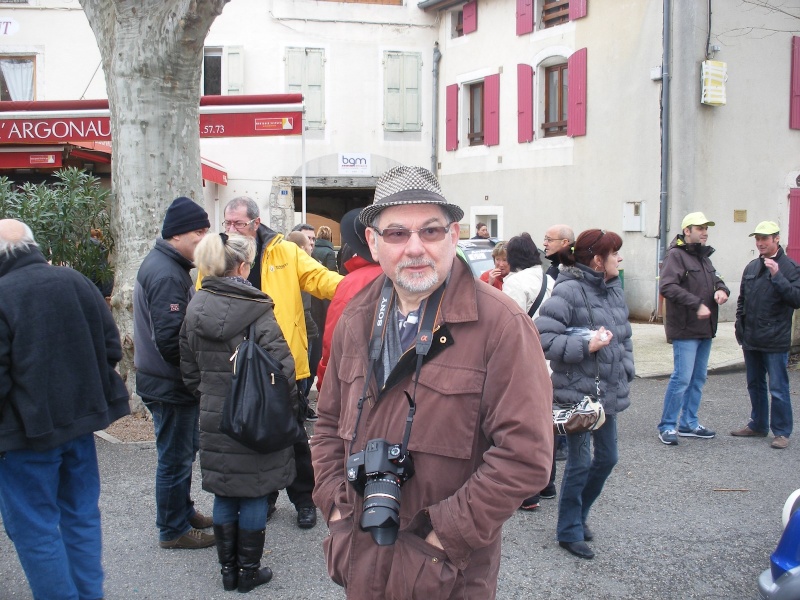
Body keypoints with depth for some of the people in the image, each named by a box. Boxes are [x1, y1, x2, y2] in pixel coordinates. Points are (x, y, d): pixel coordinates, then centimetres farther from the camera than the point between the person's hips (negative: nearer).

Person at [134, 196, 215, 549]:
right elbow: (170, 340, -29)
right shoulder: (168, 275, -24)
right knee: (176, 458, 3)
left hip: (167, 380, 10)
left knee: (184, 450, 22)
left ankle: (183, 511, 37)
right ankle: (173, 530, 16)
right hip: (170, 385, -10)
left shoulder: (161, 263, 11)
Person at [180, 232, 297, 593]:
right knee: (254, 495, 8)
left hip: (213, 418, 5)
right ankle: (249, 572, 19)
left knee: (224, 495, 15)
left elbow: (189, 369, 9)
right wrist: (286, 406, -5)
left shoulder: (196, 307, 2)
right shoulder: (256, 310, -16)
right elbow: (281, 365, -19)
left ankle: (228, 570, 25)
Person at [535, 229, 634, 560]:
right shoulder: (568, 291, -18)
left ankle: (578, 514, 37)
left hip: (607, 391, 8)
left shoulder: (613, 288, 9)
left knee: (607, 457, 16)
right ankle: (569, 531, 18)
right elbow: (543, 337, -24)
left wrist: (625, 371, 11)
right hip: (578, 391, -8)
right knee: (580, 462, 1)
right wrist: (586, 347, -25)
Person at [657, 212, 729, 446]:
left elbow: (715, 279, 24)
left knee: (698, 379, 14)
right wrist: (696, 304, -26)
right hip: (685, 329, -9)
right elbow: (666, 287, -23)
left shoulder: (703, 256, 17)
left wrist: (722, 289, -1)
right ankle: (667, 426, 0)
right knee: (682, 378, -10)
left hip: (705, 329, 9)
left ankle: (689, 424, 24)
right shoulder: (676, 255, -11)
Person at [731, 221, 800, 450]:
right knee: (755, 385, 16)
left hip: (775, 341, -6)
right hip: (751, 340, 7)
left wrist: (777, 276, -26)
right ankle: (758, 425, 29)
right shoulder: (752, 267, 11)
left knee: (778, 388, -1)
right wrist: (740, 325, 13)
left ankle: (781, 432, 8)